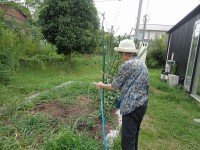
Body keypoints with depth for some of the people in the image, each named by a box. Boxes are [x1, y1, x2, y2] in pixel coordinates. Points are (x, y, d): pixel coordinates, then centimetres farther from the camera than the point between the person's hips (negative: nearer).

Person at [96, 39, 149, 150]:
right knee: (134, 133, 25)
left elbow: (114, 86, -8)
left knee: (127, 140, 1)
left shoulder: (127, 65, -15)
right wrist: (123, 96, 23)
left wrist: (102, 86, 8)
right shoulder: (141, 63, 12)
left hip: (132, 107, -10)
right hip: (142, 104, 10)